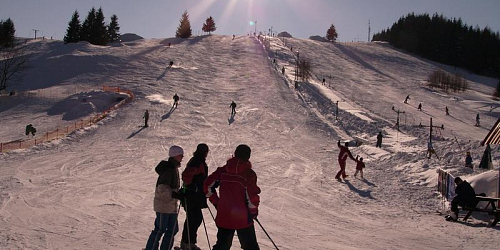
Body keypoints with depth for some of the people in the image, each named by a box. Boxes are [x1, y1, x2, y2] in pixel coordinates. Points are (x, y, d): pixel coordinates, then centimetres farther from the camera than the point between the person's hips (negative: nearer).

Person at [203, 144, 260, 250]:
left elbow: (208, 185, 3)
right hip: (243, 218, -4)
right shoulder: (248, 173, -13)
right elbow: (252, 195, -18)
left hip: (223, 217, 4)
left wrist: (216, 202, 13)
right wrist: (254, 211, -1)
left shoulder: (223, 170, 2)